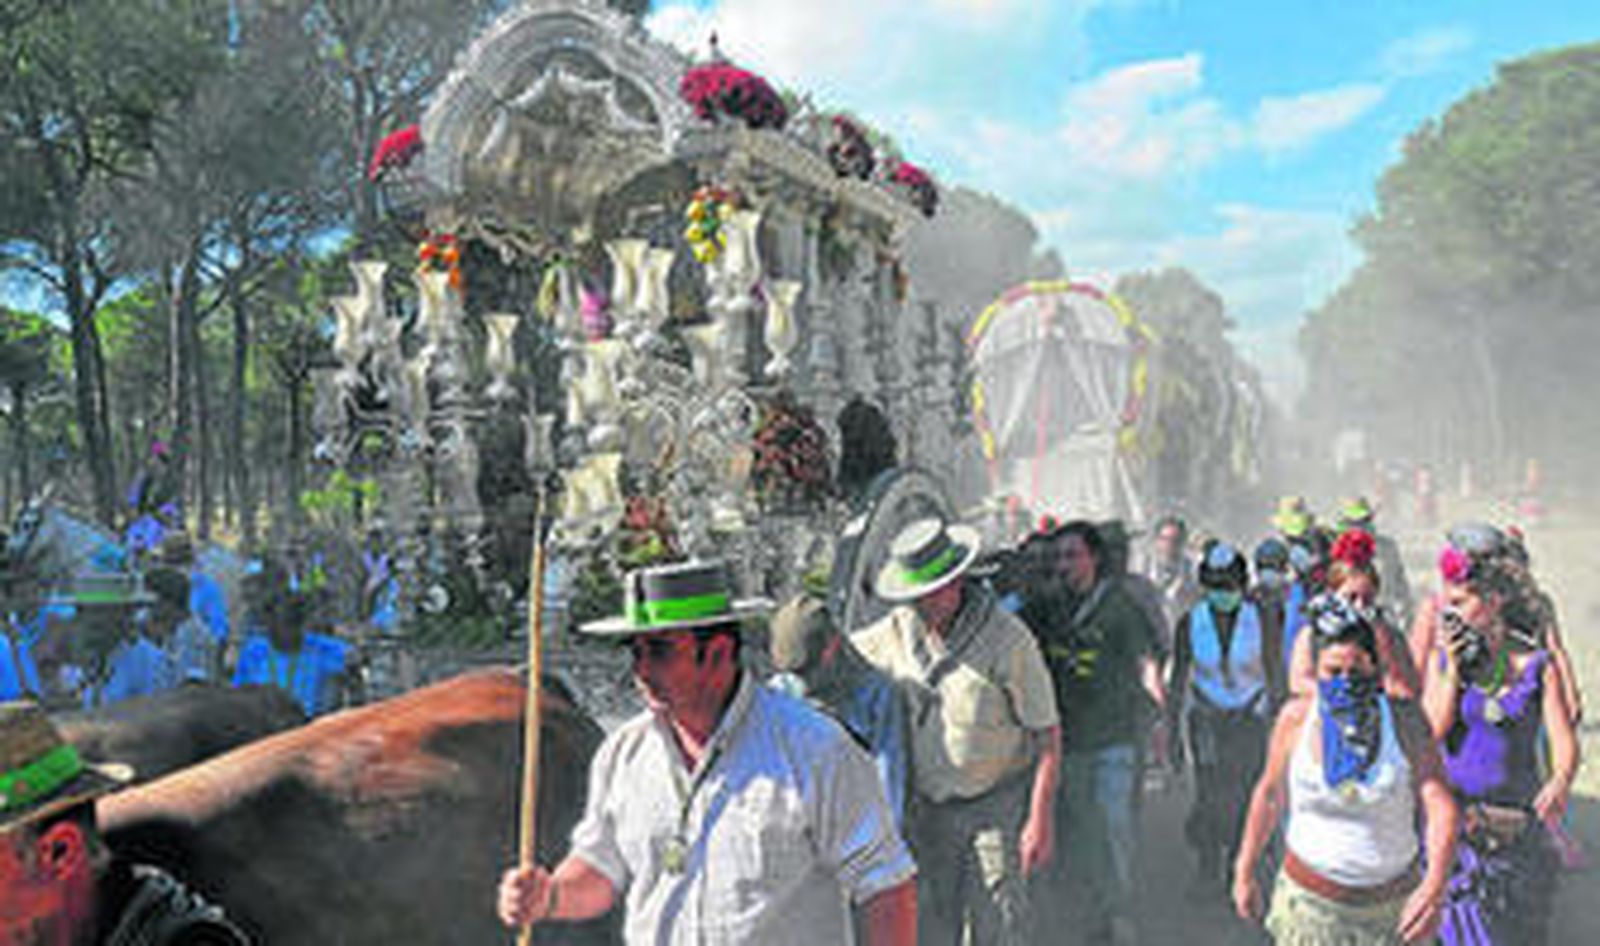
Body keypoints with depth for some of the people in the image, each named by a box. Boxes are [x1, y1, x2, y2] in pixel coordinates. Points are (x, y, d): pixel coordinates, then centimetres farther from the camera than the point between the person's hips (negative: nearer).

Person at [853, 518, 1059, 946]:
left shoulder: (1007, 639, -16)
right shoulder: (897, 631, -2)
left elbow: (1048, 734, -12)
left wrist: (1041, 820, -15)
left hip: (996, 806, -4)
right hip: (929, 809, 4)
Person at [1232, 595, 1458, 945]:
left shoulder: (1405, 720, -12)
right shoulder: (1296, 717, -10)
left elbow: (1441, 807, -18)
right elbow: (1270, 795, 4)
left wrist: (1435, 883, -34)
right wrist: (1246, 870, 11)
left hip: (1394, 903, 1)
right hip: (1310, 901, 0)